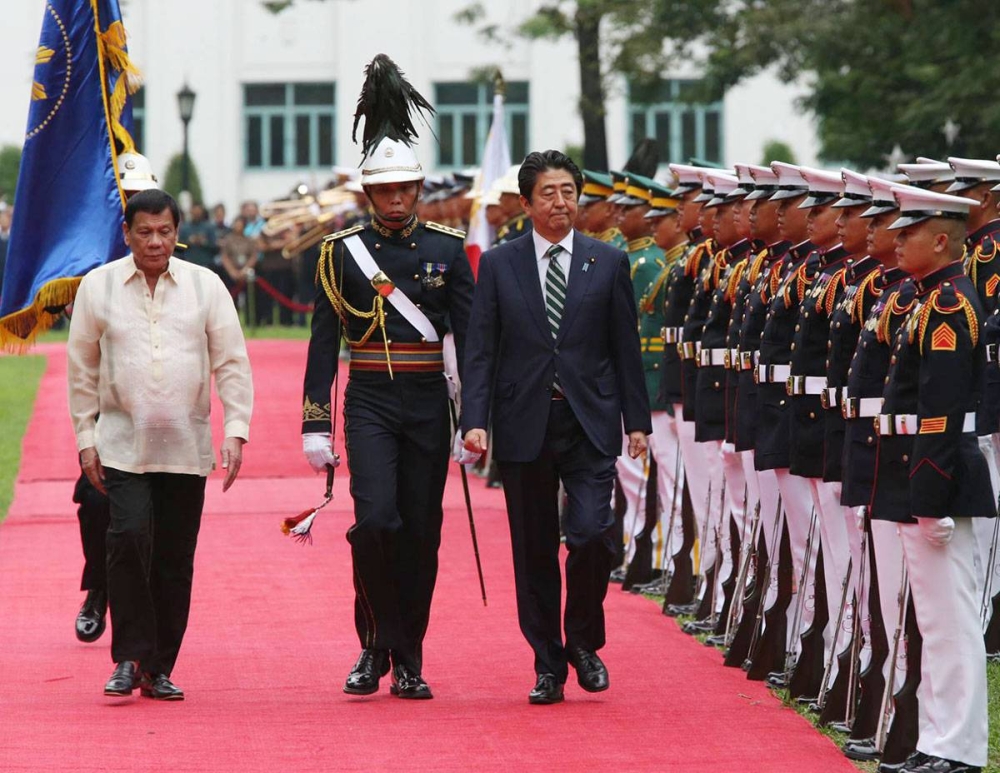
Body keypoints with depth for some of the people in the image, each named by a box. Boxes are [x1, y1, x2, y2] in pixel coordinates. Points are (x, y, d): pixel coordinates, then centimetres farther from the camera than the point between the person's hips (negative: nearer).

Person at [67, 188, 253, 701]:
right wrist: (85, 438, 5)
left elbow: (232, 363, 5)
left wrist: (236, 429, -4)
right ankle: (129, 658, -7)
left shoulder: (205, 286, 4)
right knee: (130, 538, -18)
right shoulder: (98, 287, 3)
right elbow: (81, 369, 9)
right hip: (123, 443, -1)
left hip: (186, 447, 1)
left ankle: (159, 669, 12)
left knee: (175, 559, 3)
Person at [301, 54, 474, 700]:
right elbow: (324, 343, 3)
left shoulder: (448, 249, 4)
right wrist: (316, 425, -2)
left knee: (421, 532, 4)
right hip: (369, 403, -1)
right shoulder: (344, 252, 2)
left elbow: (471, 337, 3)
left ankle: (409, 663, 12)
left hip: (428, 403, 1)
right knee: (377, 520, -18)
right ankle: (378, 646, -2)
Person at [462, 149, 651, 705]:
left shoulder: (608, 263, 6)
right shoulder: (498, 265, 5)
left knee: (590, 533, -15)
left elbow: (626, 347, 8)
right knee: (534, 551, 5)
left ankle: (584, 642, 8)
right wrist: (475, 420, -9)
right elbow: (480, 350, 2)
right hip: (524, 425, 1)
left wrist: (637, 421, 4)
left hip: (589, 423, -1)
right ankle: (548, 667, 15)